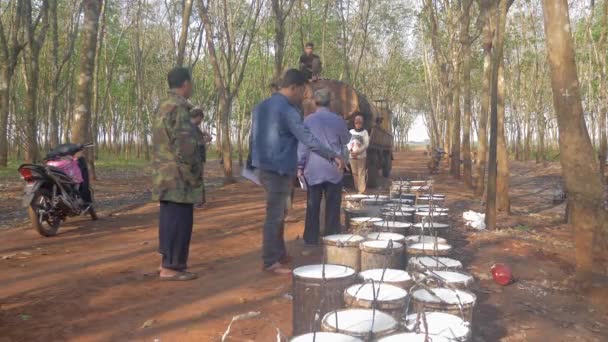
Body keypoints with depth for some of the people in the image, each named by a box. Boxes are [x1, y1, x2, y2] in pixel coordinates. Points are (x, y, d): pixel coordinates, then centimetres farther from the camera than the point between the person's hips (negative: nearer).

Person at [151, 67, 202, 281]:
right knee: (179, 221, -4)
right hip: (178, 176, -10)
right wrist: (195, 175, -14)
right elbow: (185, 147, -21)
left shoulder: (163, 107, 15)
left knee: (170, 219, 15)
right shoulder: (178, 108, -17)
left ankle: (168, 261, 24)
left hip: (165, 174, 10)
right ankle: (171, 267, 2)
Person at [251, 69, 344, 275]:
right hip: (279, 170, -9)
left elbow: (254, 137, 19)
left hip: (264, 167, 9)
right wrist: (333, 156, -21)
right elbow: (308, 139, -22)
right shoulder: (287, 110, -16)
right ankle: (271, 262, 4)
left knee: (278, 214, 19)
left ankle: (280, 254, 28)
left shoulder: (261, 107, 13)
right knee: (274, 216, -3)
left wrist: (255, 162, 26)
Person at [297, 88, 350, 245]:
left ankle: (311, 238, 10)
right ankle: (332, 237, 9)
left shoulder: (308, 120, -2)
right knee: (333, 204, 6)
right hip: (334, 168, 0)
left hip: (313, 168, 0)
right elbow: (346, 142, 11)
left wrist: (300, 166, 2)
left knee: (313, 204, 6)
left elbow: (302, 144, -2)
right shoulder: (338, 120, -1)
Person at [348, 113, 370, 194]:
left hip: (361, 156, -4)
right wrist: (350, 150, -9)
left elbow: (366, 144, -6)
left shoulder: (364, 132, 0)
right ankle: (357, 189, 16)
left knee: (361, 173, -7)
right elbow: (348, 142, 9)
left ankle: (362, 190, -7)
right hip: (352, 156, 4)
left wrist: (357, 152, -13)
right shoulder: (351, 131, 10)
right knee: (355, 173, 7)